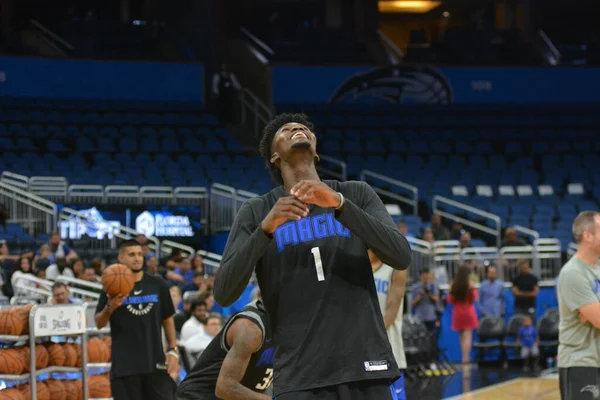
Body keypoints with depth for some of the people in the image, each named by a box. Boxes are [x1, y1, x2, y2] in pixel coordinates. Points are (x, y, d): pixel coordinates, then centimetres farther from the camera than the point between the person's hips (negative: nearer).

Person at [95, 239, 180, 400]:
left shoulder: (158, 285, 6)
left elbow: (168, 320, 14)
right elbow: (99, 324, -1)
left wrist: (173, 350, 5)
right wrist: (109, 308, -21)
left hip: (156, 362, 2)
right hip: (125, 365, -2)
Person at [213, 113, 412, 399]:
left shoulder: (357, 195, 10)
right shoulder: (256, 213, 7)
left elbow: (401, 257, -6)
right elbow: (223, 294, -4)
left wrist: (339, 204, -18)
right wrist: (266, 228, -18)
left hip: (365, 365, 1)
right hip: (300, 377, -1)